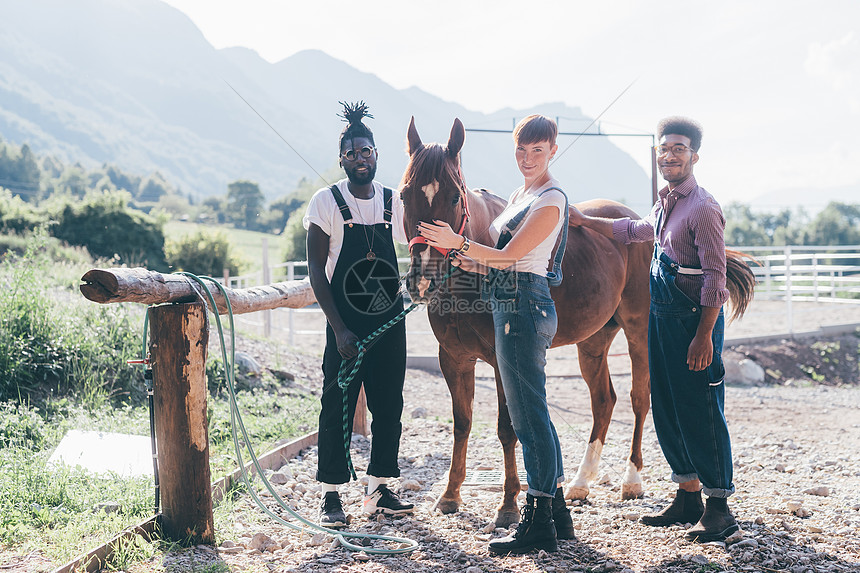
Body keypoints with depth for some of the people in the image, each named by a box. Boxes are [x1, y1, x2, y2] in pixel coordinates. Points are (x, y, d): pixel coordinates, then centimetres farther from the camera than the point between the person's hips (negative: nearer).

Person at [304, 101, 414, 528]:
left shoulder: (395, 202, 6)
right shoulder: (326, 202, -5)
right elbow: (316, 270, -7)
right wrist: (339, 329, -14)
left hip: (391, 322, 4)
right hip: (346, 324, -4)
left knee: (389, 406, 8)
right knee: (338, 406, 0)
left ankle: (378, 490, 21)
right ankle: (330, 496, 10)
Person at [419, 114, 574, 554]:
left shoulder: (550, 200, -11)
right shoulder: (521, 195, 19)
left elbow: (508, 256, -17)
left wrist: (458, 243, -16)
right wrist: (461, 260, 6)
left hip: (523, 307, -10)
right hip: (511, 306, 10)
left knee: (528, 415, -7)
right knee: (532, 414, 14)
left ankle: (539, 523, -1)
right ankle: (556, 510, 23)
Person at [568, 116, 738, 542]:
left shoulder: (703, 208, -14)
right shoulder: (665, 204, 13)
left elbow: (715, 279, -18)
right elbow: (635, 231, 35)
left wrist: (704, 336, -22)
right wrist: (584, 221, 32)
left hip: (693, 320, -9)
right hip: (661, 316, 9)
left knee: (701, 412, -6)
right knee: (667, 409, 13)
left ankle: (719, 509, 2)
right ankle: (688, 497, 24)